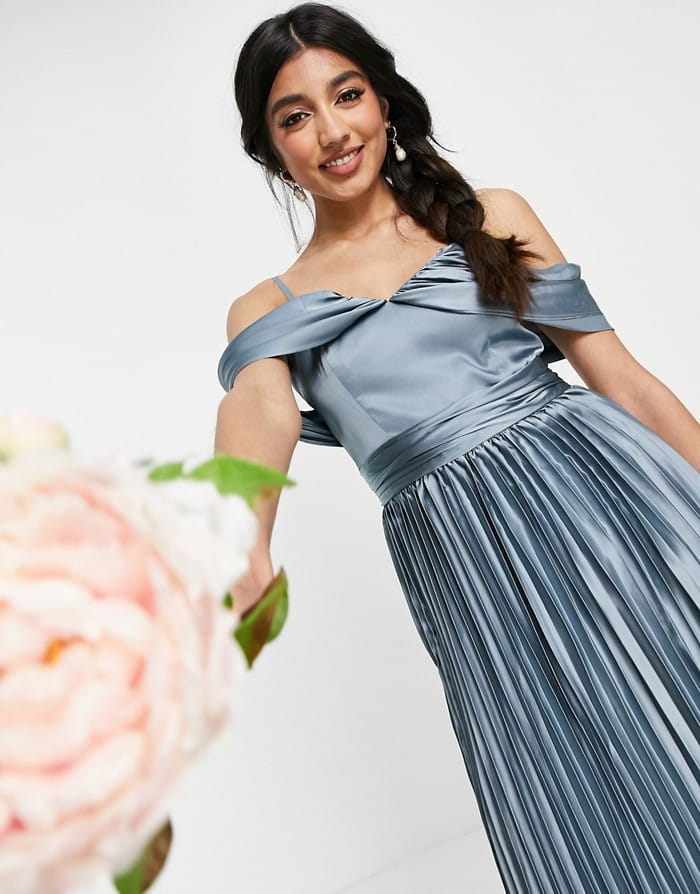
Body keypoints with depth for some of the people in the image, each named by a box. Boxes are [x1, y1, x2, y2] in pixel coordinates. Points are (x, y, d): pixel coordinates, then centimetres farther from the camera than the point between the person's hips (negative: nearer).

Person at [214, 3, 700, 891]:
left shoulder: (494, 217, 11)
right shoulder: (268, 309, 10)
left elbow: (623, 376, 7)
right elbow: (259, 409, -13)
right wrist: (243, 554, -34)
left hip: (604, 482, 1)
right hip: (471, 570, -1)